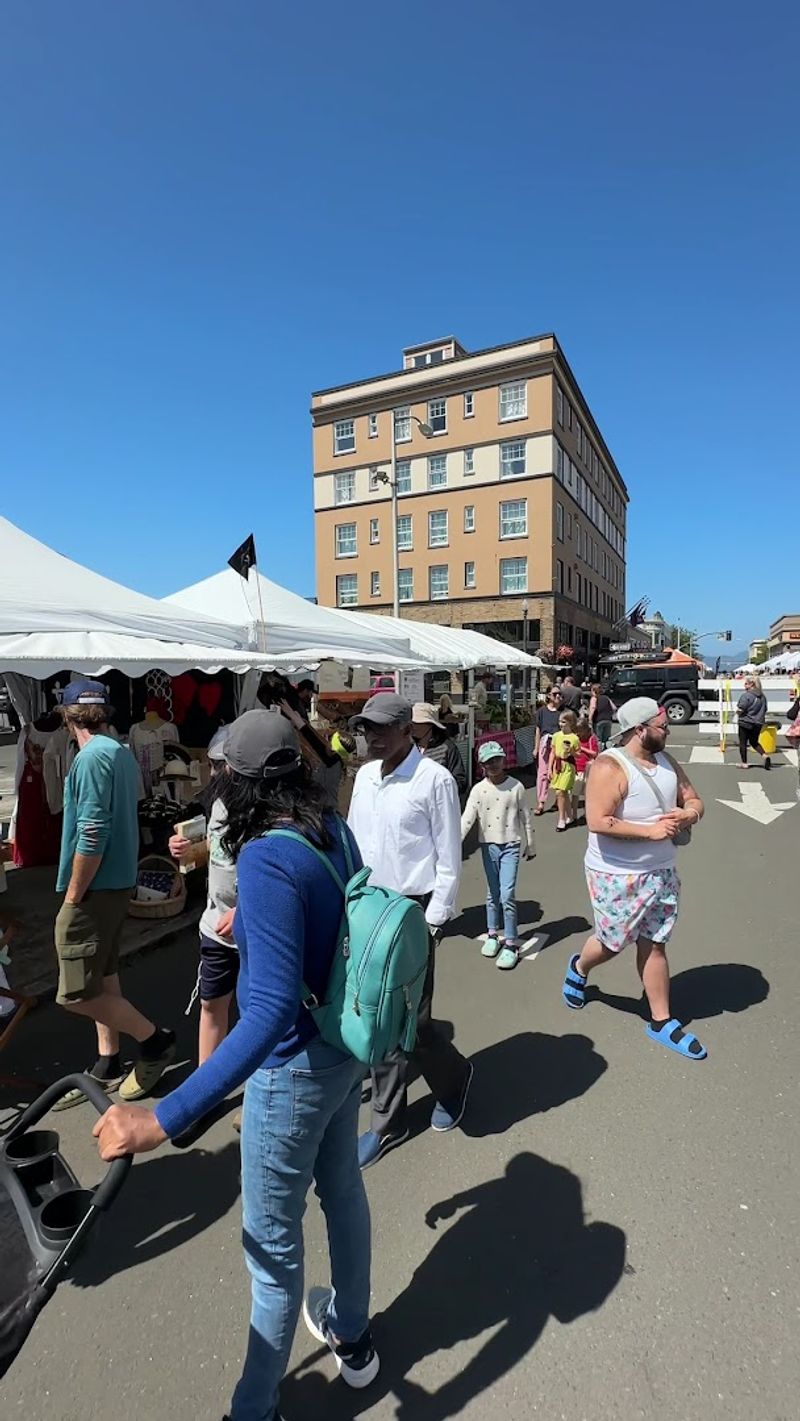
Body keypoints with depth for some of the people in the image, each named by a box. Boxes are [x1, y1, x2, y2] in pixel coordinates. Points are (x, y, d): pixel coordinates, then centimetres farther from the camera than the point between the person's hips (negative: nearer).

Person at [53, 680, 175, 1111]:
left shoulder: (92, 756, -20)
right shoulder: (122, 753, 9)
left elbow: (92, 834, -25)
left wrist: (72, 896, -15)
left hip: (95, 888, -9)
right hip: (116, 882, 10)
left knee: (77, 993, 1)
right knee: (102, 979, 18)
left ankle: (155, 1039, 14)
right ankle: (107, 1067, 30)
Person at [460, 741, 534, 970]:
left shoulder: (515, 786, -6)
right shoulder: (478, 789, -3)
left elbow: (526, 818, 2)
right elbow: (467, 818, -10)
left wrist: (529, 846, 8)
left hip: (511, 845, -2)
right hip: (488, 846, 2)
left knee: (507, 895, -9)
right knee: (493, 894, 14)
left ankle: (511, 944, 4)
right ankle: (493, 935, 31)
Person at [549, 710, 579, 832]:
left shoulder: (574, 738, -8)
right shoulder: (556, 736, 4)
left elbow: (578, 756, 0)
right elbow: (552, 752, 9)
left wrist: (572, 752, -21)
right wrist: (550, 768, 6)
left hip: (568, 766, -5)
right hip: (557, 765, 5)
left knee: (560, 792, -10)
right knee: (564, 793, 11)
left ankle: (562, 820, 2)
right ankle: (569, 816, 26)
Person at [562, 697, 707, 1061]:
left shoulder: (667, 762, 5)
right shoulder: (609, 767, -21)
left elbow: (693, 799, 13)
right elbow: (598, 822, -29)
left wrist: (689, 814, -11)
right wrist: (650, 830, -25)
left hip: (661, 871, 6)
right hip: (617, 875, -6)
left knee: (654, 945, 14)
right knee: (612, 944, 10)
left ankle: (661, 1022, 28)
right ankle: (579, 968, 43)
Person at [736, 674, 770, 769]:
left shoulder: (746, 695, -16)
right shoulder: (762, 696, 6)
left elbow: (740, 710, -20)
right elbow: (765, 710, 13)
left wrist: (737, 712, 1)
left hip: (745, 723, -6)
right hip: (758, 723, 7)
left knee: (743, 743, 6)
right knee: (754, 742, 21)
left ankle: (744, 763, 9)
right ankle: (765, 756, 0)